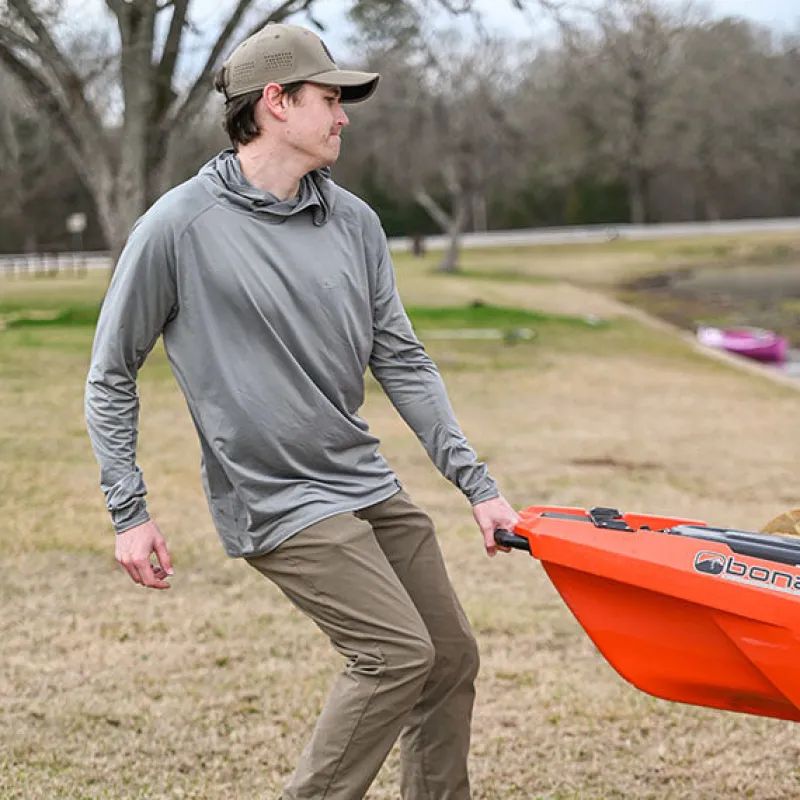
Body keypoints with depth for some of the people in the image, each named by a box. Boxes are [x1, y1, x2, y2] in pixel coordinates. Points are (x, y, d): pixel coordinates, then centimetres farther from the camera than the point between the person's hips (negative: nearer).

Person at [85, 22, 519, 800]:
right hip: (274, 499, -7)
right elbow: (111, 377, -3)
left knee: (452, 658, 9)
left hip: (371, 485, 7)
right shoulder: (180, 225, -10)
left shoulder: (354, 222, 7)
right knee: (399, 652, -17)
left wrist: (477, 485, 6)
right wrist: (129, 514, -6)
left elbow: (402, 363, 11)